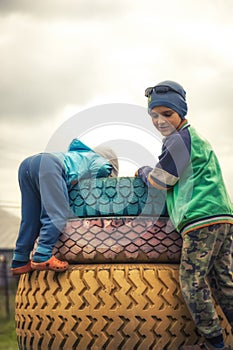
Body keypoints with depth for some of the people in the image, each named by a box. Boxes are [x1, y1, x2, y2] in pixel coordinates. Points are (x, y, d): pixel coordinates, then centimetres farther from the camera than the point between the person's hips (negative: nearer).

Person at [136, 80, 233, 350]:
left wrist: (143, 172, 15)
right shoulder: (194, 137, 25)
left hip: (203, 220, -10)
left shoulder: (178, 139, -7)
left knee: (192, 282, -5)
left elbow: (160, 181, -4)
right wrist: (150, 172, 26)